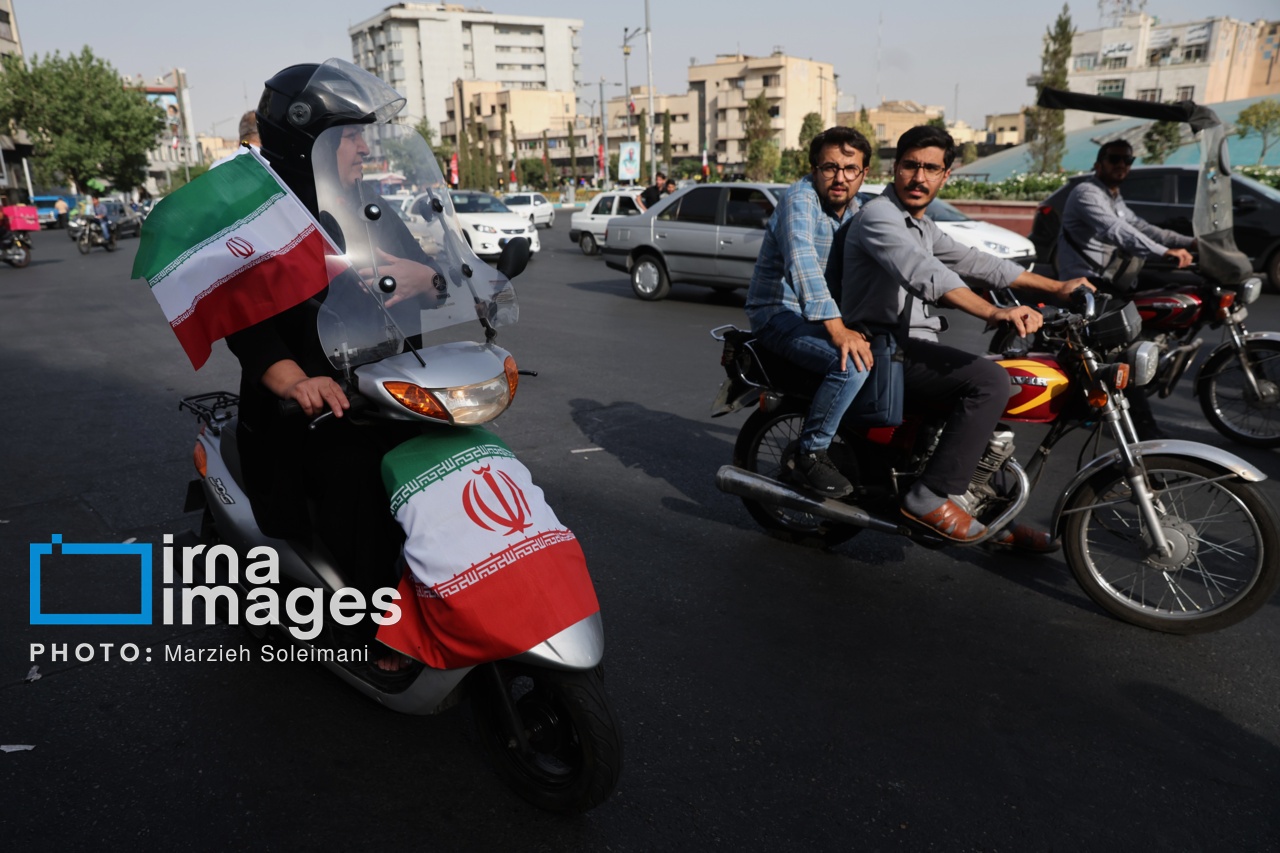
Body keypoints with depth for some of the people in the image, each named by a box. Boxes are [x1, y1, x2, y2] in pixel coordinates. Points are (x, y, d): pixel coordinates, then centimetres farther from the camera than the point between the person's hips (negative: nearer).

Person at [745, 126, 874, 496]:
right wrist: (836, 328, -43)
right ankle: (810, 454, -15)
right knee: (852, 365, -29)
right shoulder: (801, 199, -17)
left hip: (831, 312, 9)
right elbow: (801, 260, -33)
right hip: (781, 315, -9)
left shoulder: (856, 207, 10)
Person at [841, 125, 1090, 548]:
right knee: (989, 381, -24)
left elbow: (973, 261, 22)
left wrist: (1056, 287, 20)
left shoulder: (920, 226, 20)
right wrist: (995, 313, -41)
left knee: (991, 387, 16)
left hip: (910, 346, 10)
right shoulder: (878, 216, -12)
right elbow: (924, 274, -29)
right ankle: (930, 497, -21)